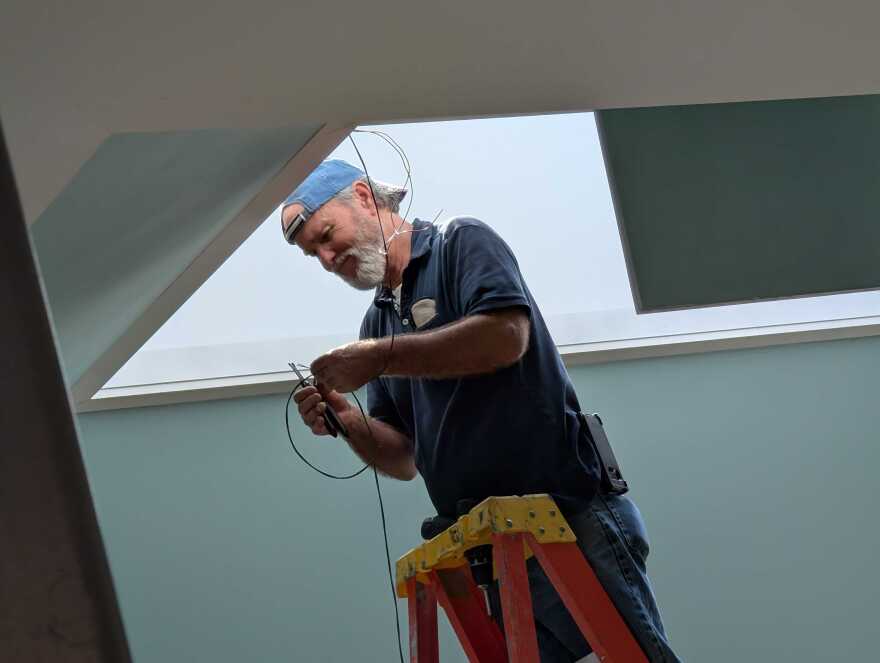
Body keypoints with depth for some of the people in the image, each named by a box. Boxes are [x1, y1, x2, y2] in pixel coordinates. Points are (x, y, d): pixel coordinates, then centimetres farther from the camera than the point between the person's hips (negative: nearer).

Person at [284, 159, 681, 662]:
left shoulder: (462, 243, 1)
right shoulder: (377, 320, 19)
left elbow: (506, 335, -19)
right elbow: (404, 458, 18)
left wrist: (380, 357, -14)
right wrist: (348, 423, -2)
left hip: (570, 516, -7)